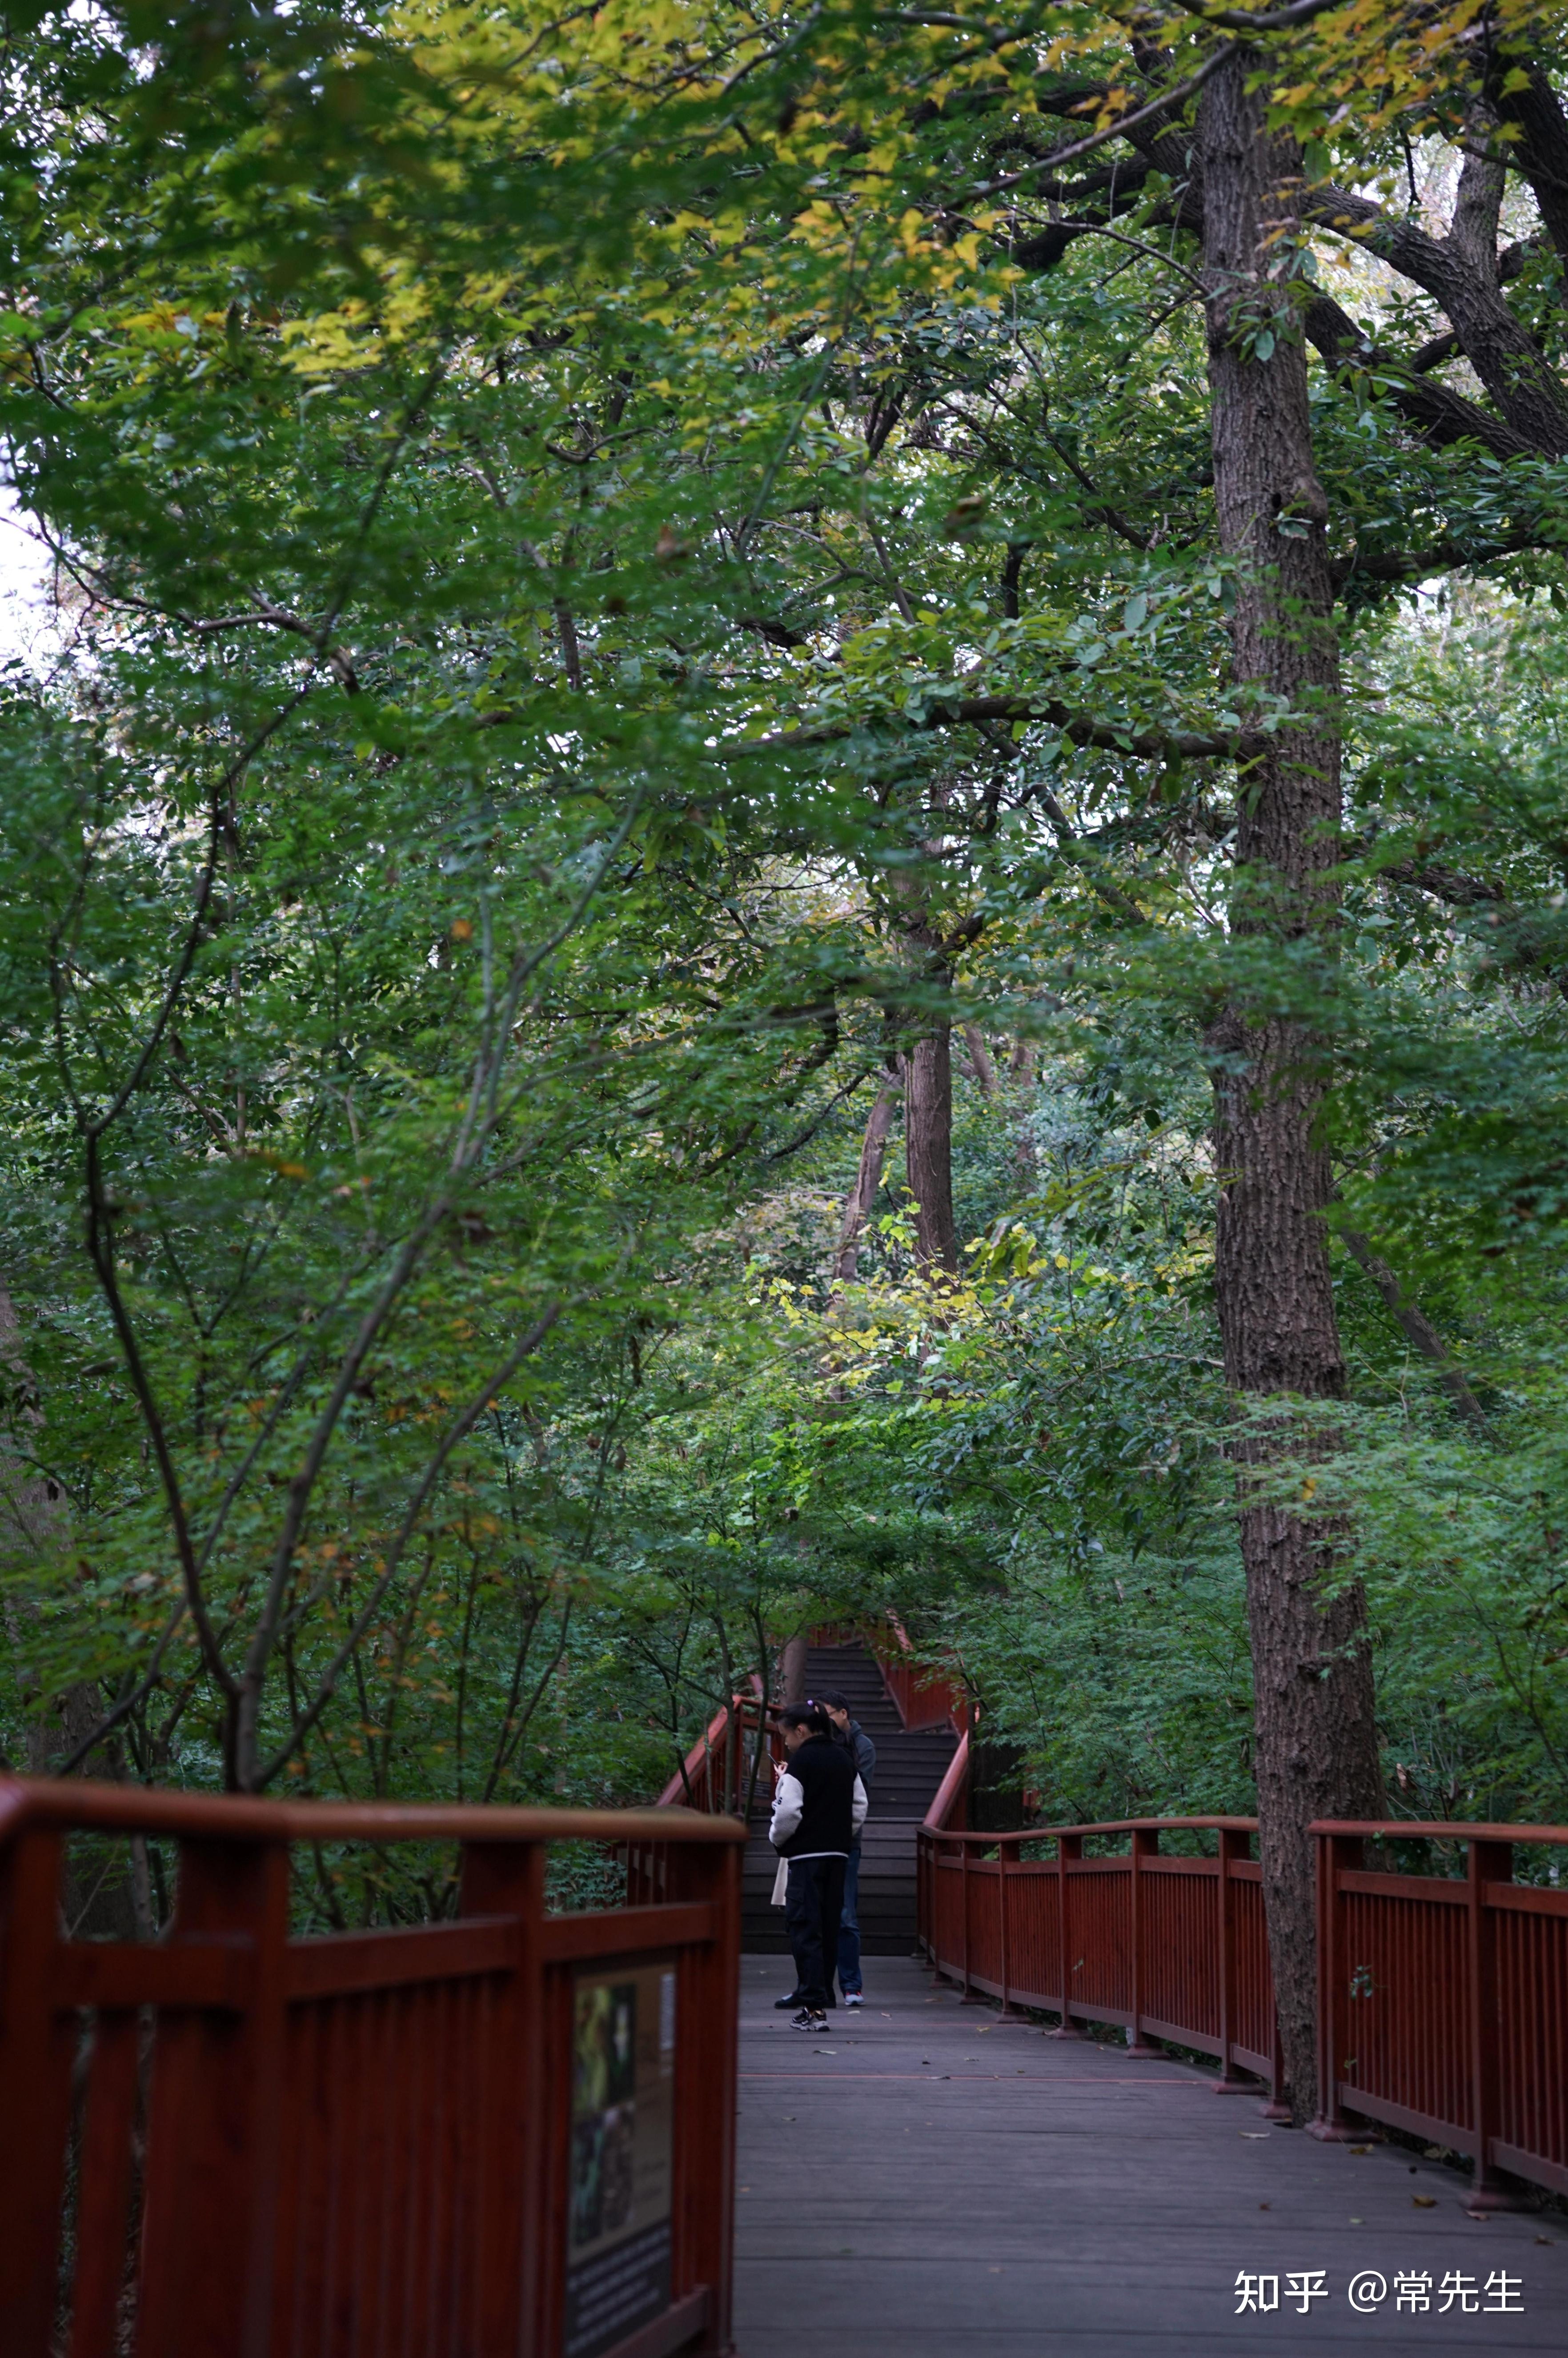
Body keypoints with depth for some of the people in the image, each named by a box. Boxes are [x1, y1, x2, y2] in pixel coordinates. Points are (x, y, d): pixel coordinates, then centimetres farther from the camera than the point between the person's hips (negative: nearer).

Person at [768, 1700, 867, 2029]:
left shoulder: (801, 1762, -11)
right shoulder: (844, 1759, 11)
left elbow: (788, 1812, -16)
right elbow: (860, 1808, 14)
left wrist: (776, 1839, 1)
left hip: (807, 1855, -7)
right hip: (838, 1854, 7)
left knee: (804, 1928, -5)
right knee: (829, 1928, 13)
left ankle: (815, 2006, -11)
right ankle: (822, 1997, 20)